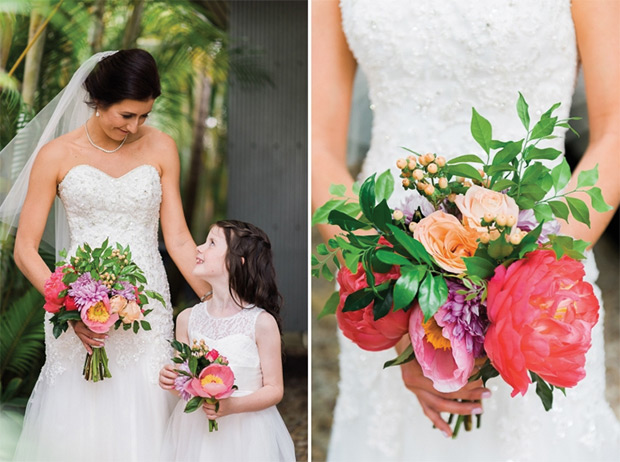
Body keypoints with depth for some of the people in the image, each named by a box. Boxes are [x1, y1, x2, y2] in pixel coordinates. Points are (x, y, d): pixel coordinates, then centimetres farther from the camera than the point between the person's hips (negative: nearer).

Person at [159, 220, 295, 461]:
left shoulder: (262, 322, -12)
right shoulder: (187, 318, 0)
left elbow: (274, 390, -8)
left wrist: (233, 406, -22)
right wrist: (171, 381, -11)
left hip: (245, 434, -3)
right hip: (195, 430, 4)